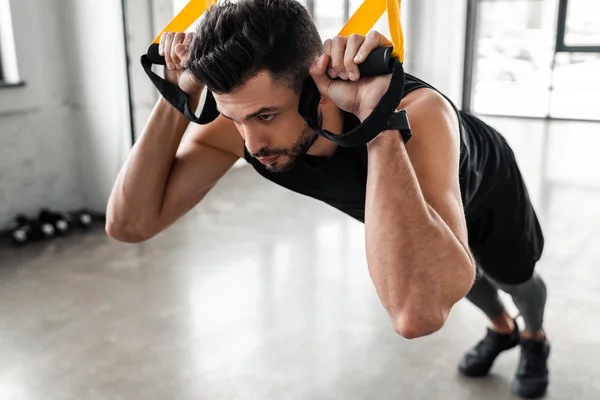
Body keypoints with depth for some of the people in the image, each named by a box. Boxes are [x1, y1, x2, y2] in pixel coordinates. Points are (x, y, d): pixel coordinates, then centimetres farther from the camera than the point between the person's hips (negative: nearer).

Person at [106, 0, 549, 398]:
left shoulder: (417, 113, -53)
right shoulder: (242, 119, -36)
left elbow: (420, 313, -67)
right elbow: (129, 224, -36)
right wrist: (178, 96, -46)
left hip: (485, 182, -3)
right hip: (387, 195, 4)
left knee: (514, 277, 26)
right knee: (458, 270, 30)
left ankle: (535, 339, 63)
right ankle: (502, 329, 65)